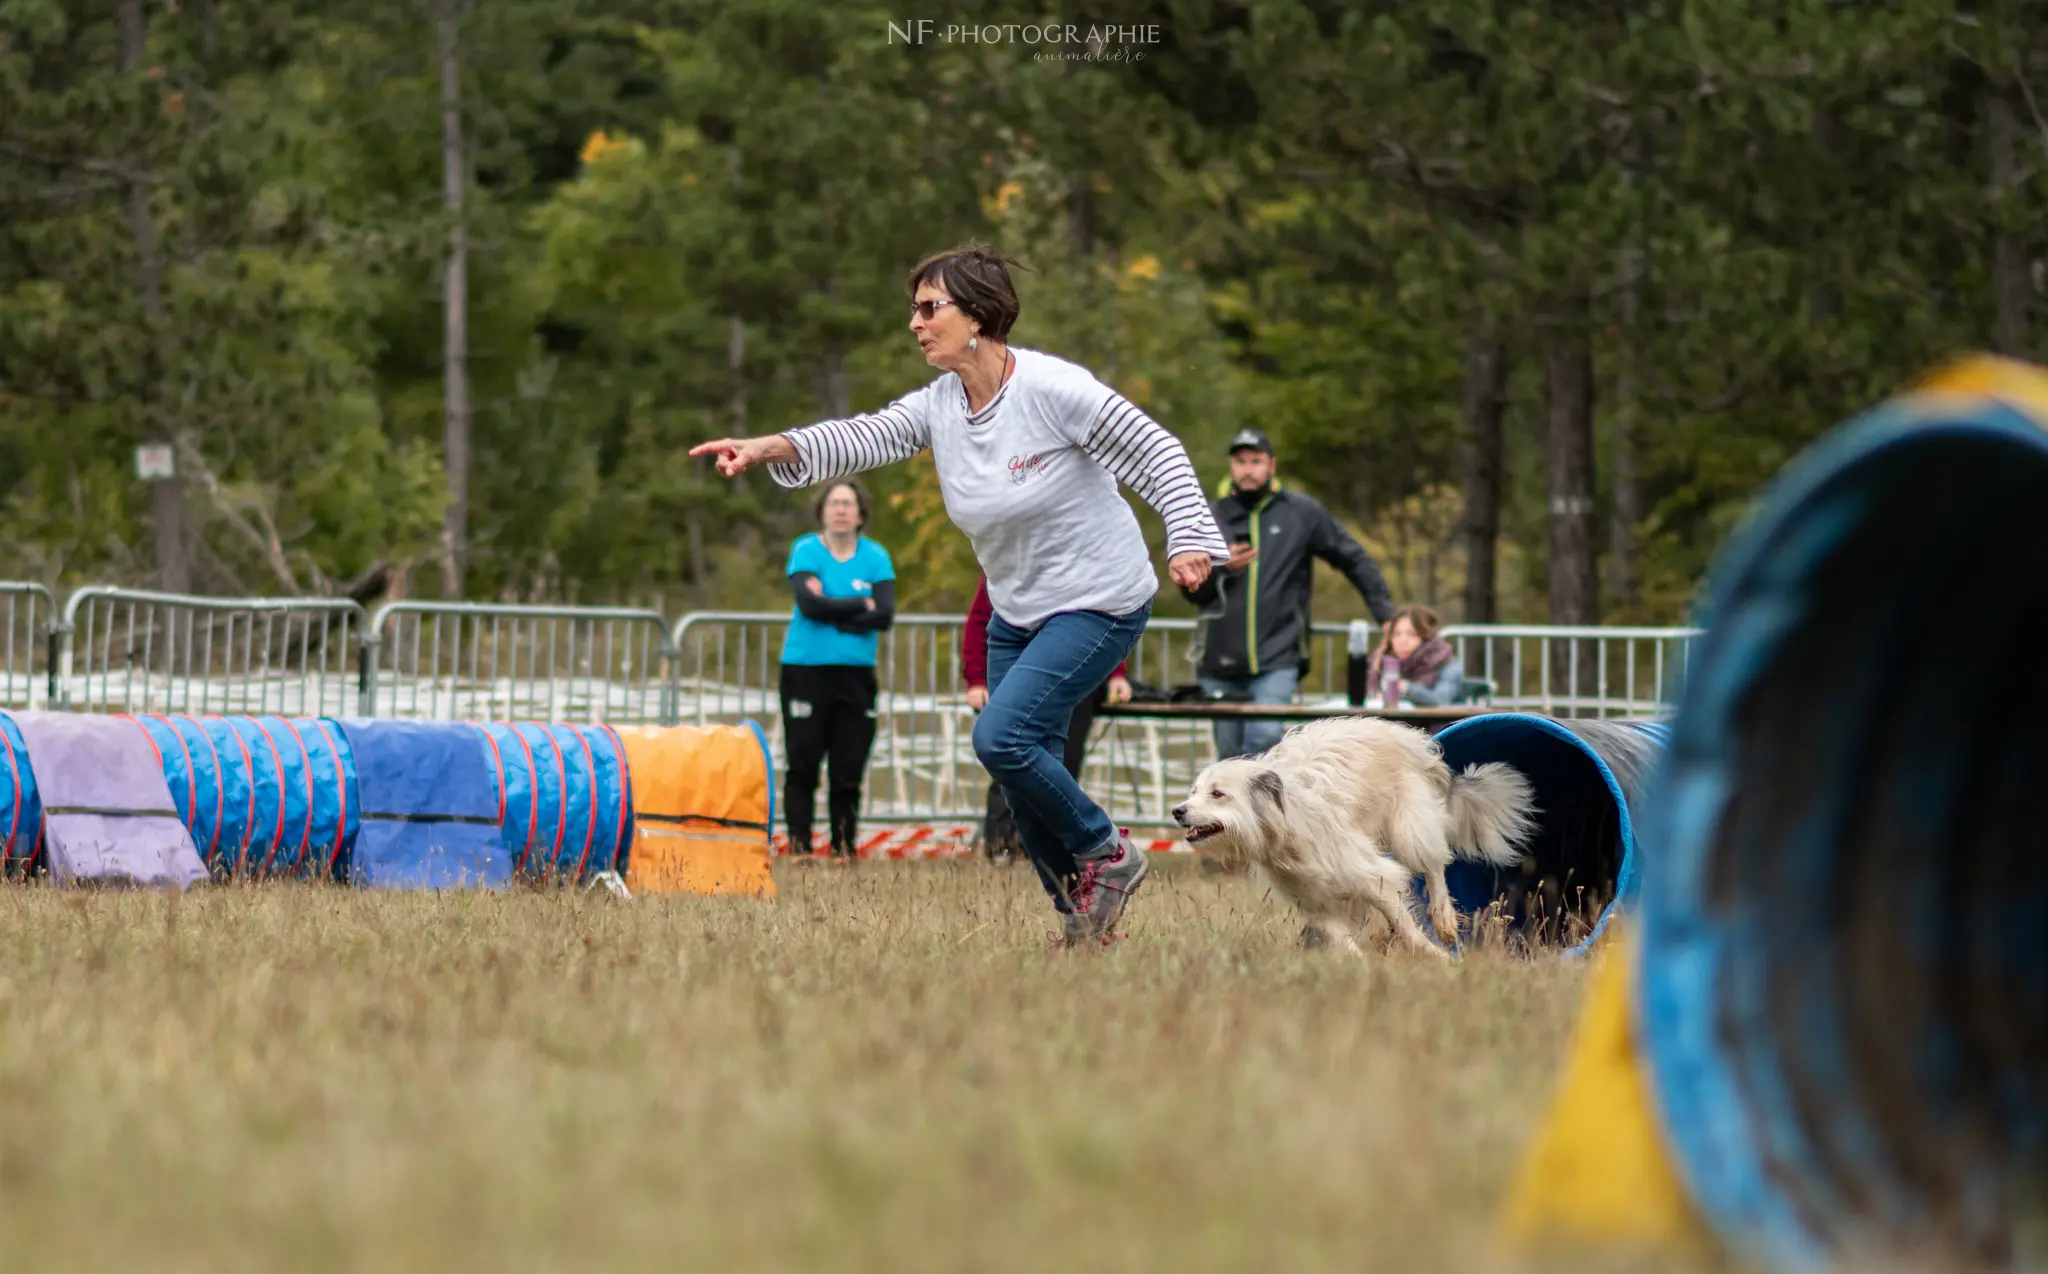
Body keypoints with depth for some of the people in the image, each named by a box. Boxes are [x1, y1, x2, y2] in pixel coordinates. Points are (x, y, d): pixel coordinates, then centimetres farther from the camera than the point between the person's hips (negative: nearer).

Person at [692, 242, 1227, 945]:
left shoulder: (1053, 388, -20)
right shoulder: (939, 405, -1)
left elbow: (1155, 452, -16)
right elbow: (866, 437, -15)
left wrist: (1191, 538, -27)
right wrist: (773, 448, -31)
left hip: (1099, 604, -8)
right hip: (1017, 614, 8)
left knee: (1001, 735, -22)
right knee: (1025, 779, 6)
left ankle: (1107, 854, -2)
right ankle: (1082, 919, 22)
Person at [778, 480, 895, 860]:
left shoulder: (876, 557, 8)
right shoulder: (806, 551, 1)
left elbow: (885, 614, -5)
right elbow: (810, 604, -15)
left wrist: (832, 611, -11)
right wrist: (861, 605, -7)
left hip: (856, 672, 2)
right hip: (806, 669, -2)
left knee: (849, 770, 1)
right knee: (803, 767, -5)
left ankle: (844, 849, 7)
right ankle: (798, 847, -3)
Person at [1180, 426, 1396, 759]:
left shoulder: (1302, 513, 5)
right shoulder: (1213, 517, 10)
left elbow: (1355, 560, 12)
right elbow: (1191, 590, 11)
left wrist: (1386, 613, 6)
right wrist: (1221, 567, -9)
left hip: (1277, 659, -3)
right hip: (1221, 659, 3)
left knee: (1265, 736, -23)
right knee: (1230, 753, 7)